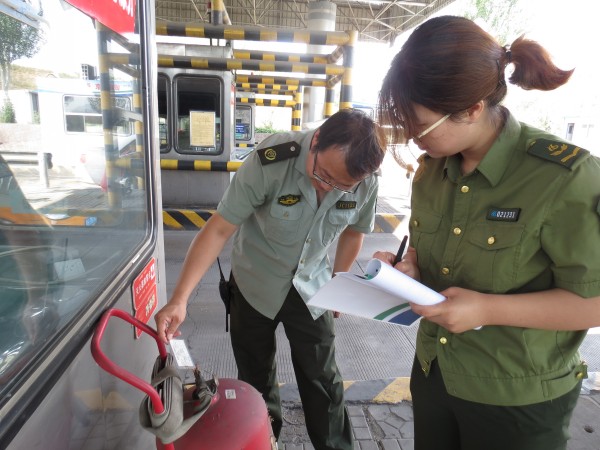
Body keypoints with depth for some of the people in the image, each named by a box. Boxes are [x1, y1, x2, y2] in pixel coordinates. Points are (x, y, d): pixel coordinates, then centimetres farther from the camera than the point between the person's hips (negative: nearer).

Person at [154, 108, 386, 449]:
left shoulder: (366, 183, -19)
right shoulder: (270, 162, -31)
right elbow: (219, 229, -28)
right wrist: (179, 299, -32)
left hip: (311, 288, 2)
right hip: (255, 285, -1)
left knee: (323, 381, 9)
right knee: (256, 378, 16)